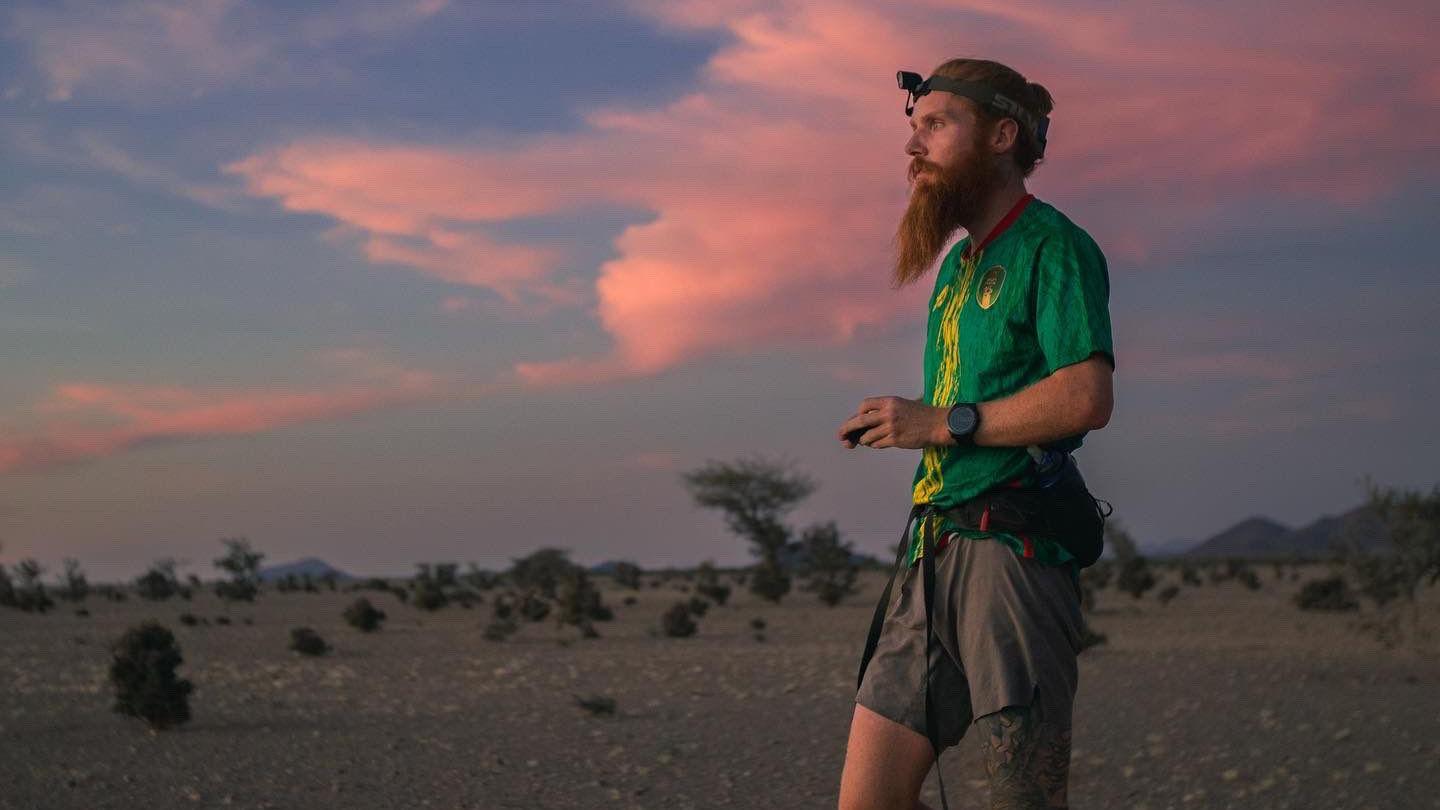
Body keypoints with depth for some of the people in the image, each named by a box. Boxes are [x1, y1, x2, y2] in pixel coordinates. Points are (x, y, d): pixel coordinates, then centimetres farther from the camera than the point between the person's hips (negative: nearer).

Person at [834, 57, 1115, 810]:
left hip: (1014, 549, -8)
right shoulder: (956, 262, 24)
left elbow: (1087, 397, -17)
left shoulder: (1052, 247, -4)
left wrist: (941, 422, -13)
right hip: (935, 552, 9)